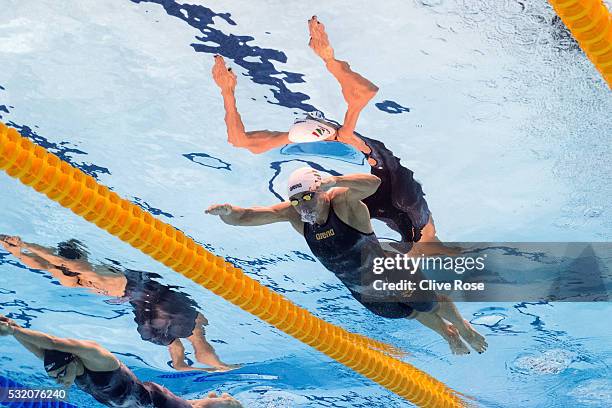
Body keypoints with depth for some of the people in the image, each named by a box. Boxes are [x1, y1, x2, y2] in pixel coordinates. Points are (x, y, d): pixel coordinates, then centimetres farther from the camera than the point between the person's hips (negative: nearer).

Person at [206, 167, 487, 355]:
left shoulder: (343, 200, -33)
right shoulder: (293, 213, -19)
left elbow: (373, 183, -54)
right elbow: (247, 216, -27)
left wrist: (333, 181, -69)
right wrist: (227, 212, -48)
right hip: (362, 293, 5)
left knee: (432, 303, 21)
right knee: (409, 313, 30)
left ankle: (463, 327, 56)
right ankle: (448, 334, 62)